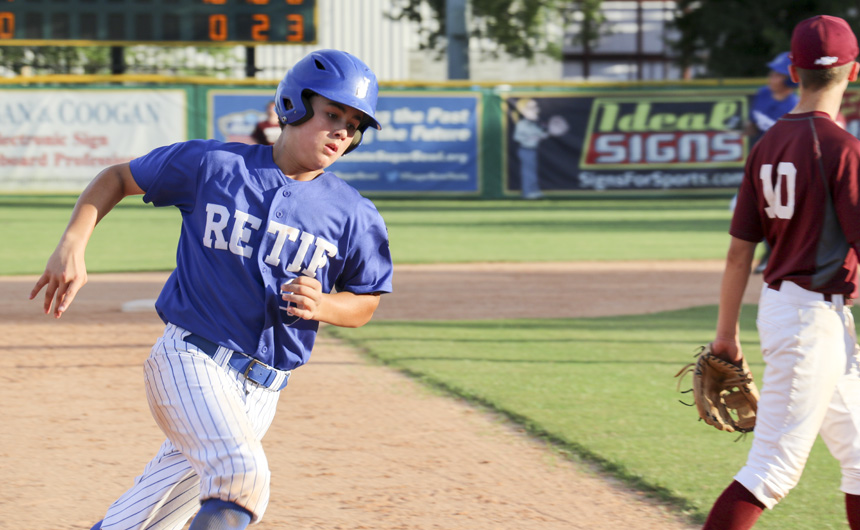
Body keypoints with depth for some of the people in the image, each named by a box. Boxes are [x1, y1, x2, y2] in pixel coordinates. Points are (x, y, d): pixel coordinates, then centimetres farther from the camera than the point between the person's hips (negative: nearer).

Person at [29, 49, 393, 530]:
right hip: (189, 361, -3)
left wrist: (321, 306, -9)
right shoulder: (212, 165, -1)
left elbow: (365, 303, 14)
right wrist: (72, 247, -1)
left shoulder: (355, 217, 3)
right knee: (241, 473, -31)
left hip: (259, 393, 3)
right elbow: (118, 178, 12)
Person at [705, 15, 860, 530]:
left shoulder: (768, 145, 6)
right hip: (817, 316, -8)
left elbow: (740, 250, 8)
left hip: (778, 305, 8)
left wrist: (727, 333, 15)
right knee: (775, 468, -8)